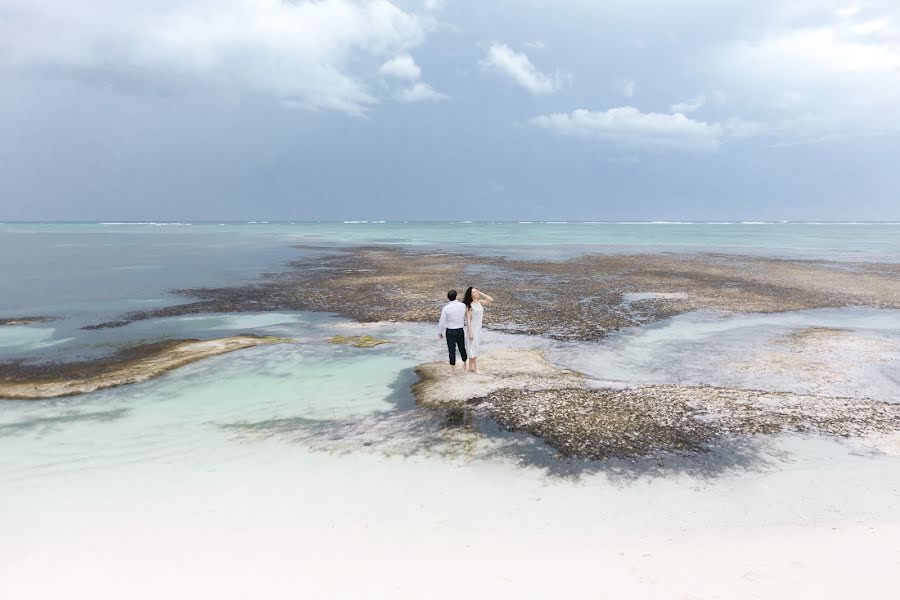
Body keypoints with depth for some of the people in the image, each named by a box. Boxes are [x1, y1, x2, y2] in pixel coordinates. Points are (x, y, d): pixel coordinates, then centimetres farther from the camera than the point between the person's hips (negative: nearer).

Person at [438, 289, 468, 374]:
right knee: (462, 348, 20)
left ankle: (453, 369, 15)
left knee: (452, 350, 7)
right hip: (460, 330, 3)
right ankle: (465, 363, 38)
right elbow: (466, 317, 5)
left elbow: (442, 322, -9)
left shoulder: (446, 308, -17)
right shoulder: (463, 305, -9)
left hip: (450, 331, -3)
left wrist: (440, 332, 3)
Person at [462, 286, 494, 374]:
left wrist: (480, 293, -5)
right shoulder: (470, 305, -17)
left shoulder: (479, 302, 3)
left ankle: (470, 366, 26)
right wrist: (470, 332, -19)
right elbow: (468, 320, -17)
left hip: (479, 328, 7)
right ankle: (476, 369, 4)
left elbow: (490, 300, -1)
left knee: (474, 347, 15)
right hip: (473, 328, -7)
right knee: (474, 347, -2)